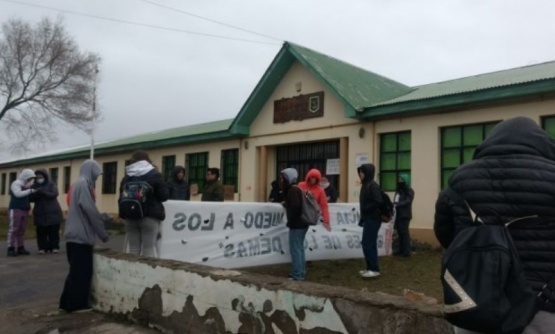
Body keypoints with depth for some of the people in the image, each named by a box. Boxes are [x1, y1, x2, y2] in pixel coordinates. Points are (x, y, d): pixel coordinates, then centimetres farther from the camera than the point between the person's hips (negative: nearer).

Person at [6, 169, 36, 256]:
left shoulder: (26, 185, 18)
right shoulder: (16, 183, -4)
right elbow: (18, 194, -19)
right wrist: (30, 191, -19)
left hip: (25, 210, 7)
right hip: (15, 209, -7)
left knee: (22, 230, 5)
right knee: (13, 229, -7)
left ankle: (20, 248, 6)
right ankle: (11, 248, -7)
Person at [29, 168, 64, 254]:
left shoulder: (51, 184, 2)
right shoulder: (35, 186, 9)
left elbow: (54, 194, -14)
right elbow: (30, 198, 0)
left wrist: (43, 192, -25)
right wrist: (36, 194, -20)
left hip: (52, 213, -2)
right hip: (40, 214, 2)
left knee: (53, 231, -1)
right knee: (41, 232, -2)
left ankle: (54, 247, 7)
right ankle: (42, 248, 6)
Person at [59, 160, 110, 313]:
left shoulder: (78, 183, 16)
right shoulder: (84, 184, -13)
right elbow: (89, 209, -18)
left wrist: (101, 217, 9)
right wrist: (102, 232, -12)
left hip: (76, 235, 9)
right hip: (80, 235, -9)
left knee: (77, 270, 14)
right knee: (81, 271, -2)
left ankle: (68, 302, 20)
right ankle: (77, 304, 5)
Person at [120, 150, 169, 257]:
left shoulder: (127, 177, 9)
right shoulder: (155, 175, -5)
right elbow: (164, 195, -5)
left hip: (131, 216, 4)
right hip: (150, 216, -4)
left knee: (133, 249, 9)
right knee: (149, 250, -2)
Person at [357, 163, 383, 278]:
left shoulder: (372, 185, -16)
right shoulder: (365, 185, 13)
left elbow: (378, 202, -24)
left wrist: (365, 209, -17)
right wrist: (363, 218, 14)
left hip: (373, 219, -10)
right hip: (368, 219, 10)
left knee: (367, 243, -7)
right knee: (370, 243, 12)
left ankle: (374, 269, -1)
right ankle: (370, 268, 19)